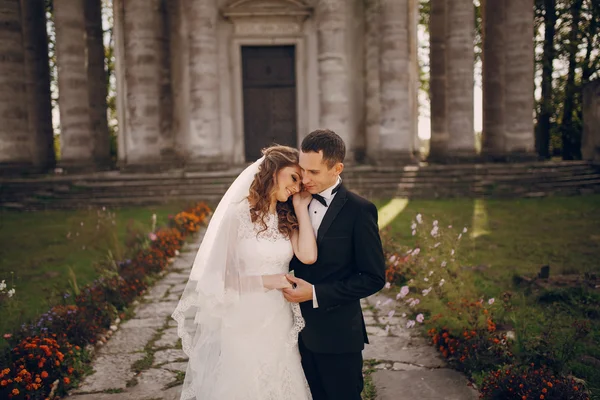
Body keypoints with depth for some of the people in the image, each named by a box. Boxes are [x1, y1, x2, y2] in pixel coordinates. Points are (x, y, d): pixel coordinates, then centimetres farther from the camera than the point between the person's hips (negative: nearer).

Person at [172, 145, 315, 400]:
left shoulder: (286, 219, 6)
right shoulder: (238, 213, -11)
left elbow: (308, 256, -12)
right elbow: (216, 277, -13)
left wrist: (301, 208, -6)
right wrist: (266, 281, -18)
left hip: (279, 324, 6)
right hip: (244, 326, -5)